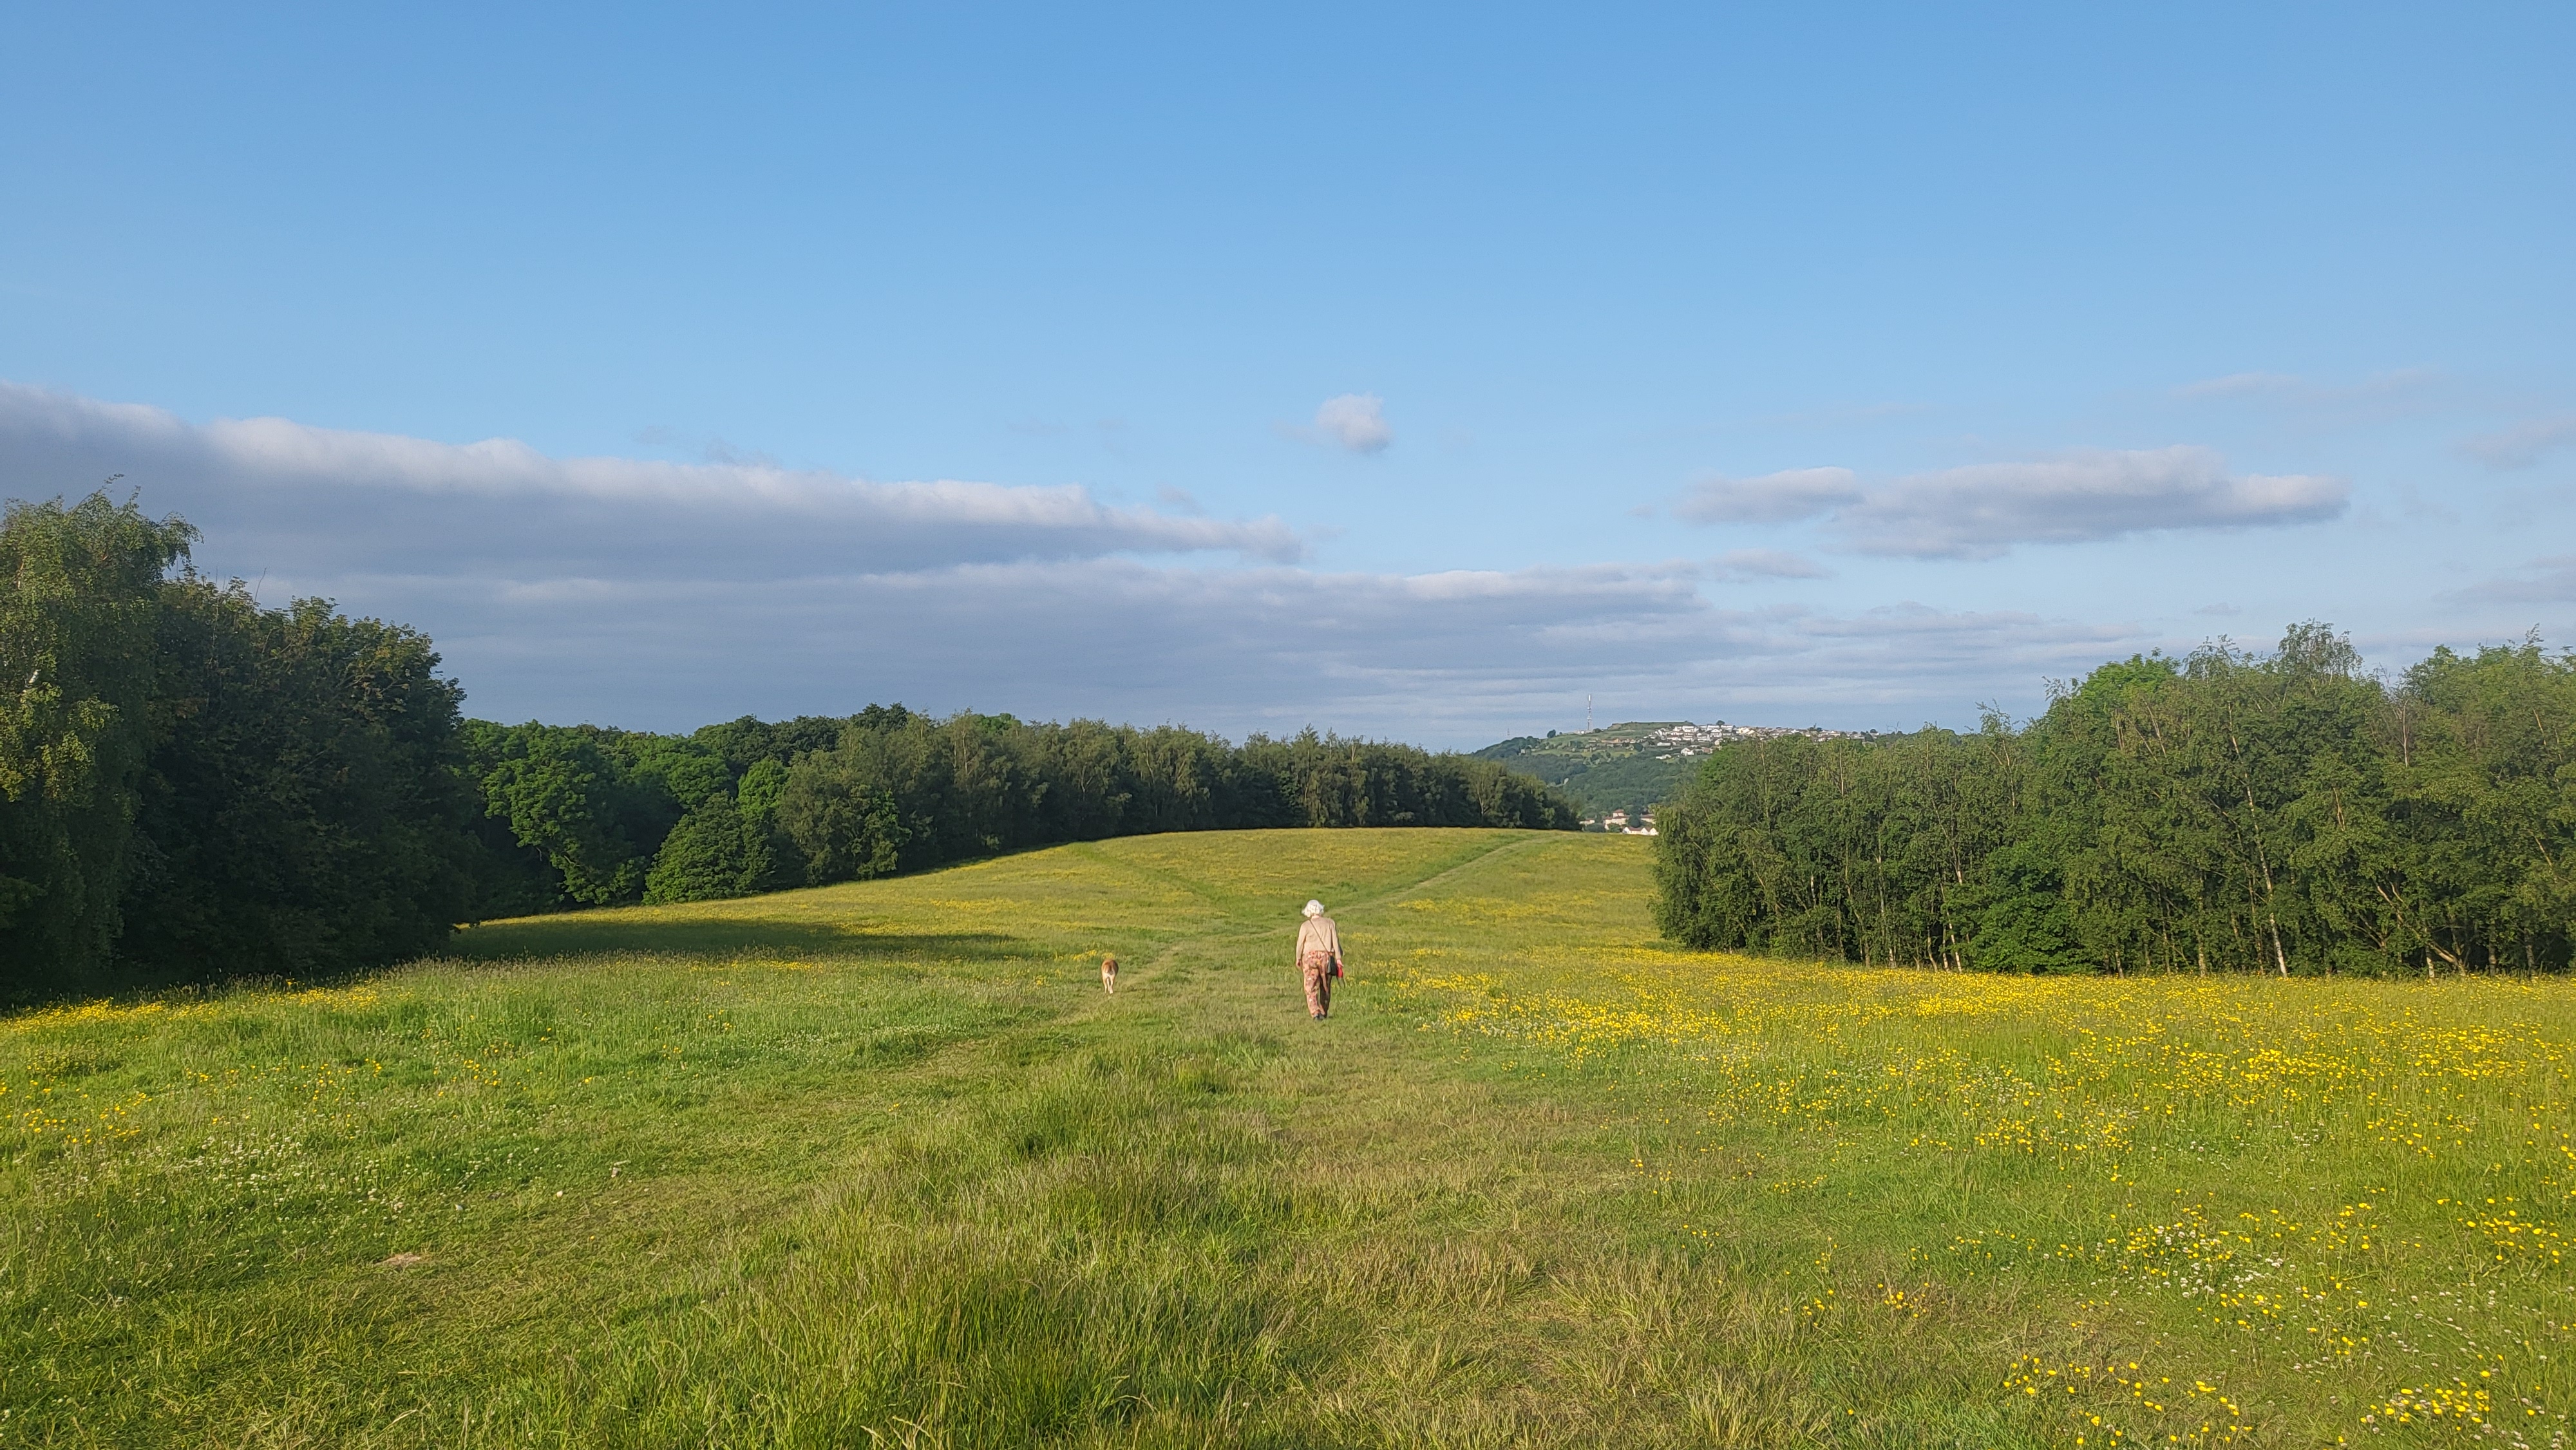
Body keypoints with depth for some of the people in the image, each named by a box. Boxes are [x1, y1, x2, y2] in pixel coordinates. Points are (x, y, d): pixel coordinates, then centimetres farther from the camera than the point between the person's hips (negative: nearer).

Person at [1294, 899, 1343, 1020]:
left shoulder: (1305, 926, -1)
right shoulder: (1329, 923, 5)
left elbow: (1300, 943, 3)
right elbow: (1335, 941, 2)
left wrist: (1298, 959, 17)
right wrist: (1338, 958, 5)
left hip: (1310, 957, -3)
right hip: (1326, 956, 3)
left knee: (1311, 987, -5)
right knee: (1326, 987, 16)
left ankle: (1315, 1013, -21)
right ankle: (1324, 1012, 23)